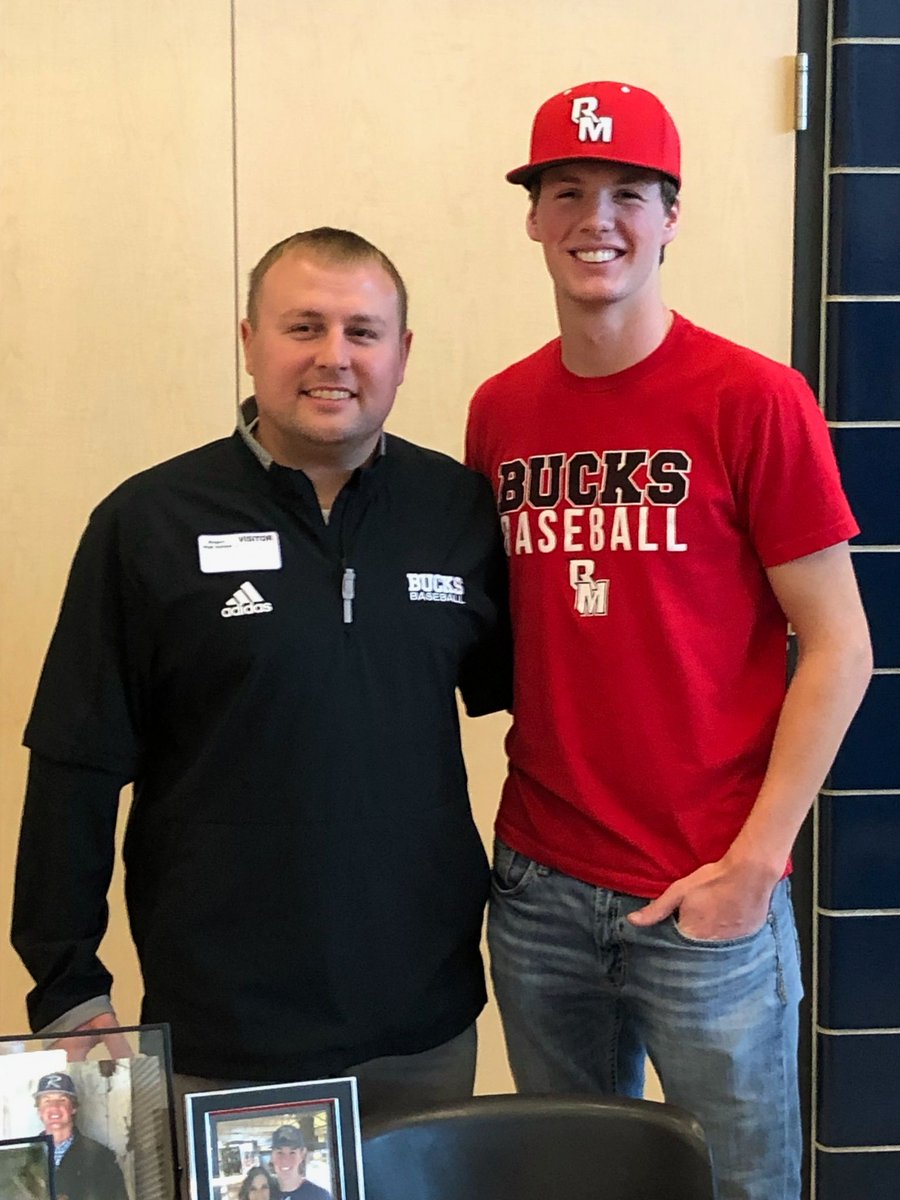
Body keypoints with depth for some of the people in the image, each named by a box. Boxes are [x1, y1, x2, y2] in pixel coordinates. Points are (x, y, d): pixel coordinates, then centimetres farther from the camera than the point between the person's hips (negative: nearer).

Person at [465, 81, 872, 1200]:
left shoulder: (754, 400, -9)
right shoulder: (499, 411, 5)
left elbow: (838, 648, -8)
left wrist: (753, 863, -12)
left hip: (708, 898, -4)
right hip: (537, 887, 4)